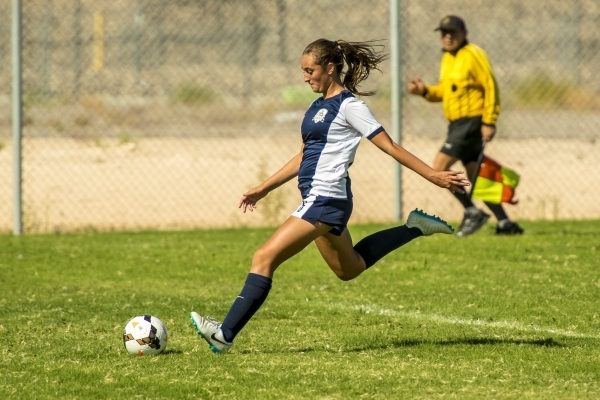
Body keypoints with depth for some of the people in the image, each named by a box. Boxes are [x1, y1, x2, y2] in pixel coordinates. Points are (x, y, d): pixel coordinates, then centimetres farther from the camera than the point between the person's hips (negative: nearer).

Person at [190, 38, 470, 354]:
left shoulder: (349, 106, -11)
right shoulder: (318, 106, 15)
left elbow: (389, 146, -10)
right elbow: (304, 157, 23)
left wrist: (432, 175, -11)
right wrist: (264, 189, 21)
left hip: (325, 201, -10)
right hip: (320, 200, 10)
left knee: (264, 258, -16)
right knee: (349, 269, 25)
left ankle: (226, 334, -18)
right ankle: (415, 227, 30)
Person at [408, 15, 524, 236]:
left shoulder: (473, 55, -11)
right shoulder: (447, 59, 15)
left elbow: (491, 87, -15)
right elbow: (444, 91, 22)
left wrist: (489, 122, -19)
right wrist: (424, 90, 3)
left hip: (471, 122, -9)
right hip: (457, 124, 9)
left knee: (439, 168, -13)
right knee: (476, 177, 10)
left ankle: (472, 212, -6)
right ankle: (505, 223, 13)